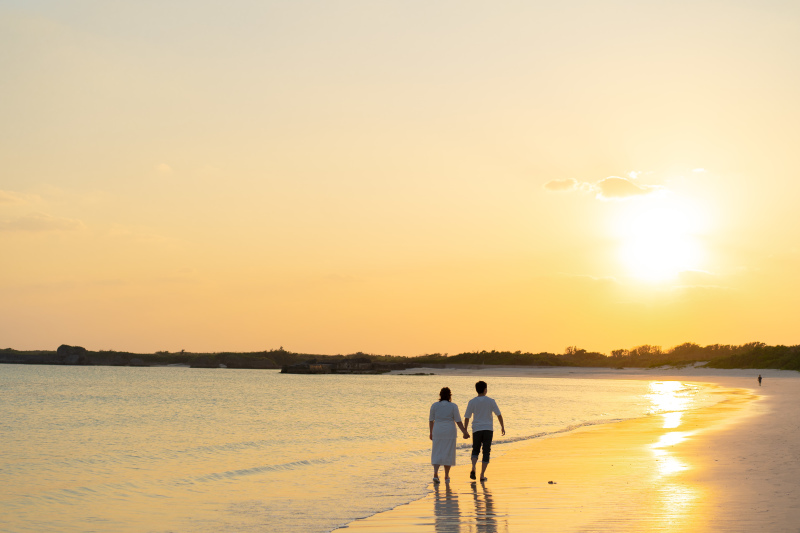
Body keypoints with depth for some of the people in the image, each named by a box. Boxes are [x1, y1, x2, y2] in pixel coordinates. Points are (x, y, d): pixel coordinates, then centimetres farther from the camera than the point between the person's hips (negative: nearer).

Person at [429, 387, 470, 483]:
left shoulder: (434, 405, 0)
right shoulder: (453, 406, -5)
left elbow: (431, 420, 4)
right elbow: (458, 421, -6)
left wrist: (431, 432, 14)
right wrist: (464, 432, 0)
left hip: (438, 431, 1)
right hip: (450, 431, -1)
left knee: (437, 453, 5)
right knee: (448, 453, 10)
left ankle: (435, 474, -13)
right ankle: (446, 476, 15)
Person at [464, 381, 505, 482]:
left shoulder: (472, 402, 0)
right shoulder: (491, 401, -1)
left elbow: (467, 417, 2)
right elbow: (499, 415, 2)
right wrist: (503, 427, 15)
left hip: (477, 429, 1)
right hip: (488, 429, -1)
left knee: (475, 450, 14)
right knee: (486, 452, 7)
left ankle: (473, 468, -11)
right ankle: (482, 475, 3)